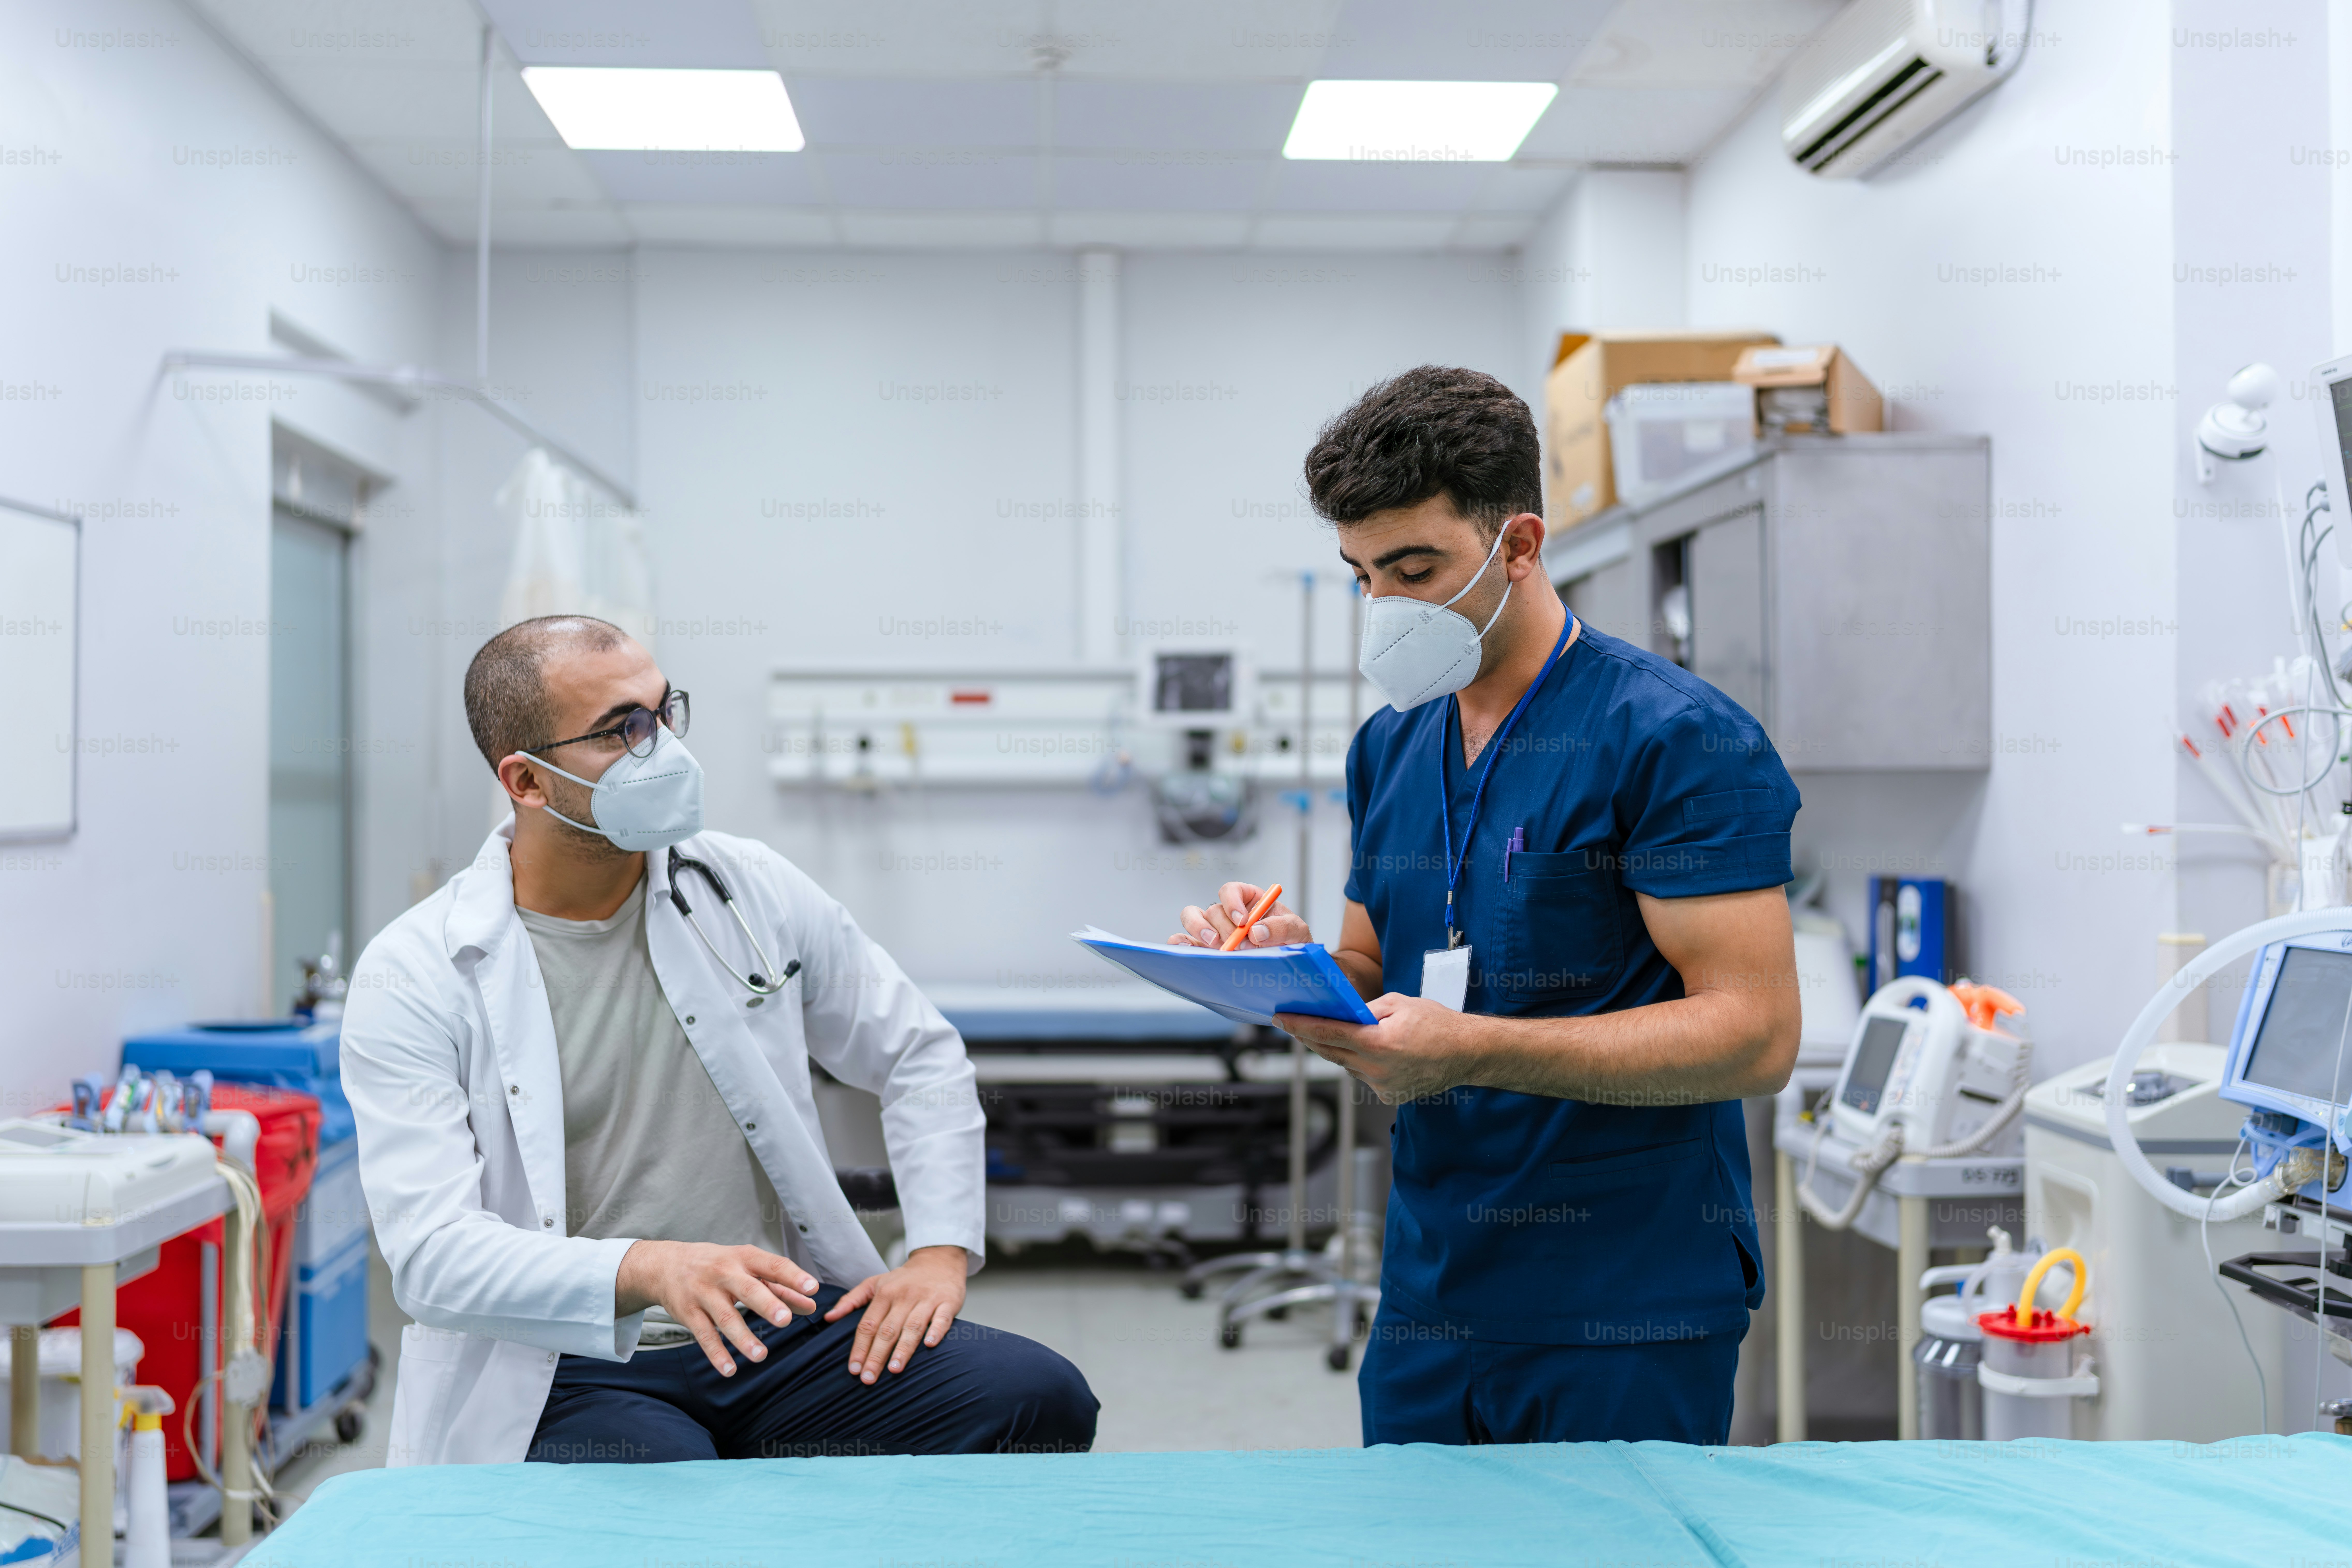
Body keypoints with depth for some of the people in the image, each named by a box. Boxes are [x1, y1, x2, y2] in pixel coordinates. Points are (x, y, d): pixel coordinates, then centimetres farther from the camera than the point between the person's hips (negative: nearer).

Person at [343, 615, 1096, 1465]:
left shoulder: (749, 890, 6)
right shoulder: (413, 976, -6)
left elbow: (922, 1056, 16)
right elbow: (432, 1254, -16)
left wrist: (940, 1252, 0)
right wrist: (645, 1269, -34)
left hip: (775, 1328, 4)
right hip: (568, 1370, -4)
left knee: (1040, 1400, -18)